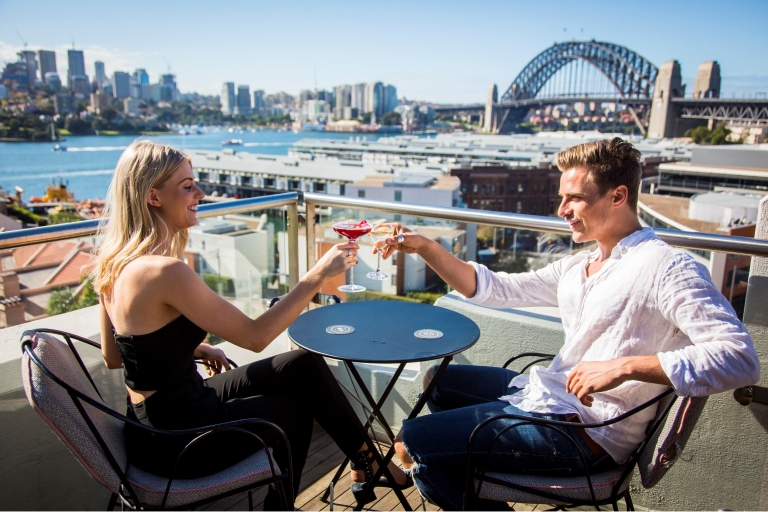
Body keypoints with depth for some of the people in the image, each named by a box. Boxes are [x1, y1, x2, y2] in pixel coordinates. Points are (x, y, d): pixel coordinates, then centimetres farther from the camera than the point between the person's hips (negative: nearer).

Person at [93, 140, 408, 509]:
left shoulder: (116, 262, 1)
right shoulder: (165, 271, -29)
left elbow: (113, 357, 10)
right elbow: (255, 336, -24)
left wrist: (197, 348, 9)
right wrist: (317, 275, -21)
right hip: (176, 441, -7)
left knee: (305, 366, 9)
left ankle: (366, 461, 25)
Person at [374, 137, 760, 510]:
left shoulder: (667, 268, -16)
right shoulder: (577, 267, 10)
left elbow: (741, 358, -26)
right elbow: (494, 288, 11)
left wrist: (624, 366, -33)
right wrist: (424, 247, 3)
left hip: (584, 431, -9)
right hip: (544, 394, 9)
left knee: (413, 441, -11)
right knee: (439, 381, 23)